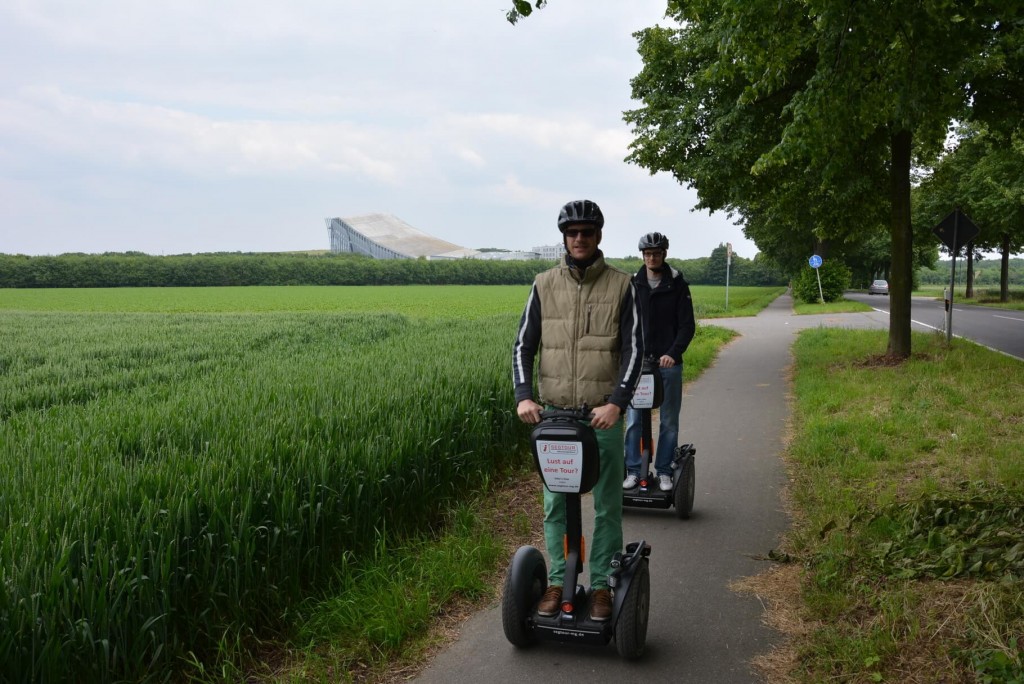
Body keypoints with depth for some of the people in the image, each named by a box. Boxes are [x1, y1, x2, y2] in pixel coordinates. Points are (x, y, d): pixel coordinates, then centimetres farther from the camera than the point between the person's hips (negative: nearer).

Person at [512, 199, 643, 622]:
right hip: (554, 415, 2)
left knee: (607, 507, 7)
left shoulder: (621, 286, -1)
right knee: (556, 504, 9)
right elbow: (523, 344, 4)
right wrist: (523, 396, -12)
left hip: (603, 416, -1)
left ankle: (601, 586, 19)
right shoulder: (544, 285, 5)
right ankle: (558, 582, 22)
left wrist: (617, 402, -19)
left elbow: (634, 349, -6)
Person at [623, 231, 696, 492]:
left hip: (669, 363, -1)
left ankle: (664, 472, 15)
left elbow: (688, 325, -3)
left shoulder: (678, 285, 1)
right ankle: (633, 471, 9)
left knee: (669, 421, 6)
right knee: (634, 419, 1)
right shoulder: (633, 284, 5)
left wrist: (673, 353, -18)